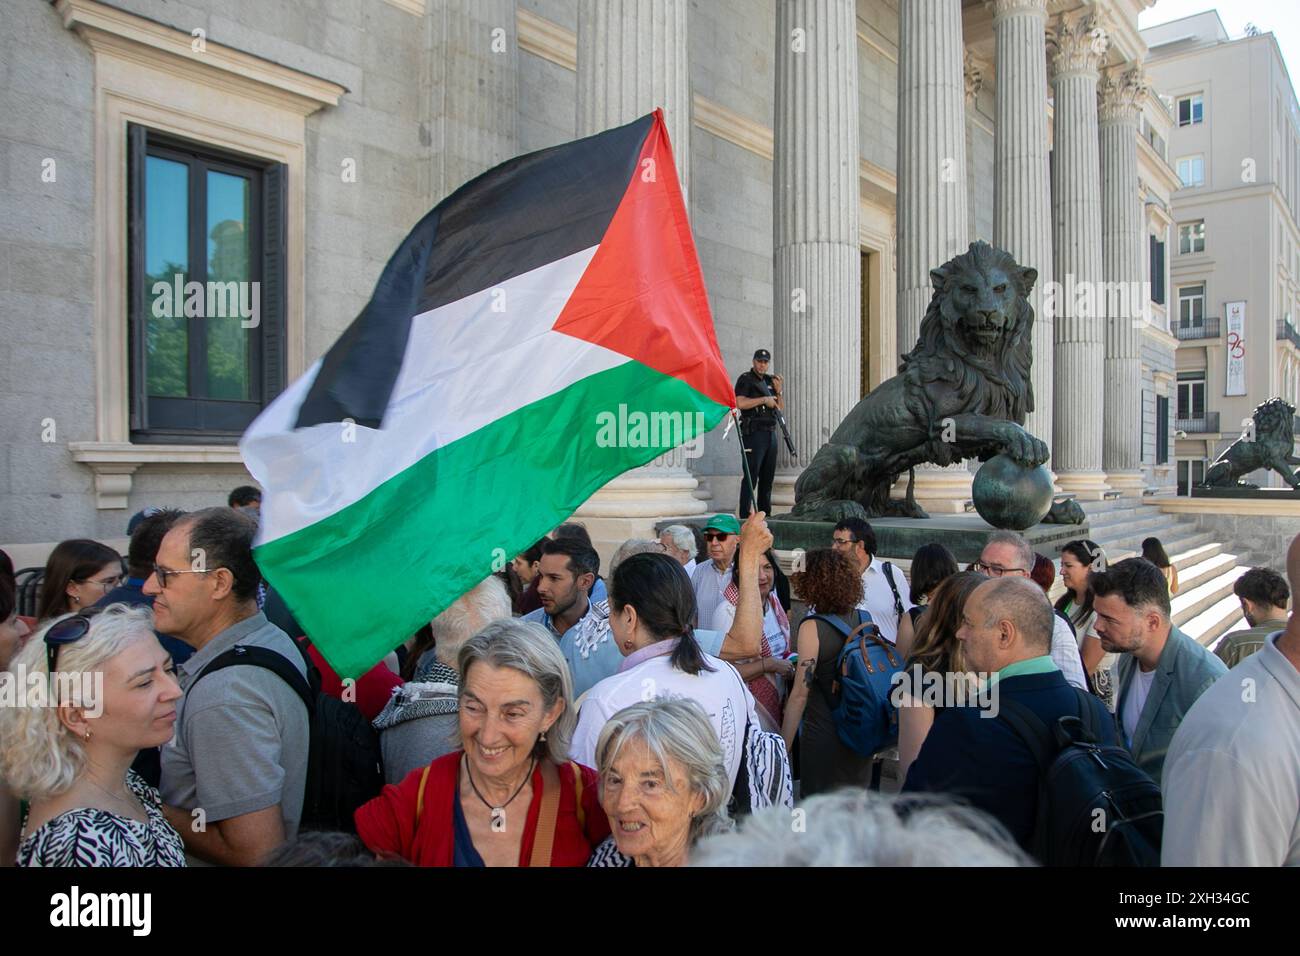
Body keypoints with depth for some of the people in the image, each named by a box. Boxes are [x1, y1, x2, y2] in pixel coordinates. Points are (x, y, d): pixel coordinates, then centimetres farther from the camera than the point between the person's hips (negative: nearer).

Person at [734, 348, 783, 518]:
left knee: (767, 477, 10)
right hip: (754, 433, -8)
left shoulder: (769, 381, 19)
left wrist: (778, 392, 3)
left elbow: (780, 409, 20)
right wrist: (764, 399, -12)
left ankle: (765, 514, 16)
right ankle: (744, 515, -11)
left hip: (770, 433, 8)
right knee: (751, 476, -11)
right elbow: (740, 403, -18)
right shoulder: (745, 379, -2)